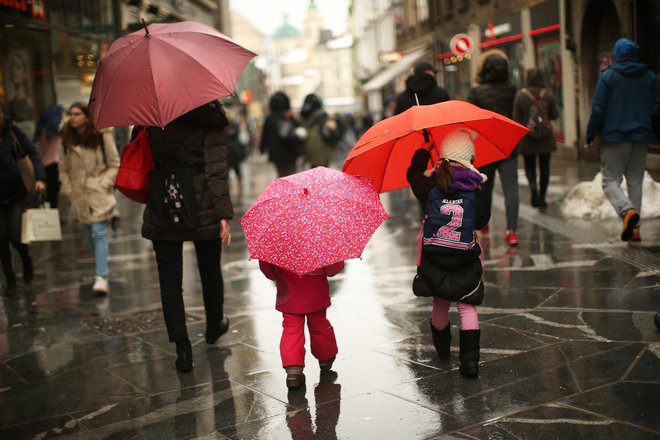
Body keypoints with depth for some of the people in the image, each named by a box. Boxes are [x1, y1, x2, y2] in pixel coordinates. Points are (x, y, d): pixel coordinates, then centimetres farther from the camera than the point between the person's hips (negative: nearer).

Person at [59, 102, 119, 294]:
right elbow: (63, 169, 12)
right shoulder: (66, 140, 7)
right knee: (89, 235, 10)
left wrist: (104, 184, -9)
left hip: (100, 195, -4)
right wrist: (68, 190, 4)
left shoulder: (102, 136, -4)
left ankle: (101, 277, -13)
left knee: (99, 233, -12)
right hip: (79, 197, 4)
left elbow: (115, 164, -1)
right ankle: (101, 269, 27)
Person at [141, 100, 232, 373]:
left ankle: (182, 349, 1)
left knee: (169, 278, 4)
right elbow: (216, 169, -12)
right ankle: (214, 326, 39)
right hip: (201, 207, -1)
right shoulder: (209, 118, -6)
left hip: (161, 210, 1)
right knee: (209, 270, 19)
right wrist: (224, 214, -13)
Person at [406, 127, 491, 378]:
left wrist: (425, 149, 22)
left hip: (433, 261, 2)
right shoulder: (478, 194, -12)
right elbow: (482, 222, 4)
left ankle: (442, 348, 44)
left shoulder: (431, 188, -10)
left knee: (440, 304, 21)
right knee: (467, 307, 10)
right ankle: (470, 360, 2)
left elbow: (413, 173, 12)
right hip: (466, 263, -2)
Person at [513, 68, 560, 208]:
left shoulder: (521, 94, -9)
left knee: (529, 166, 11)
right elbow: (555, 114, -1)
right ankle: (542, 197, 12)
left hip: (527, 138, -1)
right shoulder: (548, 94, -5)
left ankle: (533, 186, -15)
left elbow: (516, 118, -7)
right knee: (544, 167, 10)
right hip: (546, 138, 1)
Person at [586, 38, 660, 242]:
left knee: (610, 180, 2)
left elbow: (597, 109, -9)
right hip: (641, 137, 4)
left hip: (614, 136, -4)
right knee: (635, 181, 11)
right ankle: (634, 226, 8)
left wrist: (590, 135, -2)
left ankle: (628, 210, -25)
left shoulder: (608, 76, -6)